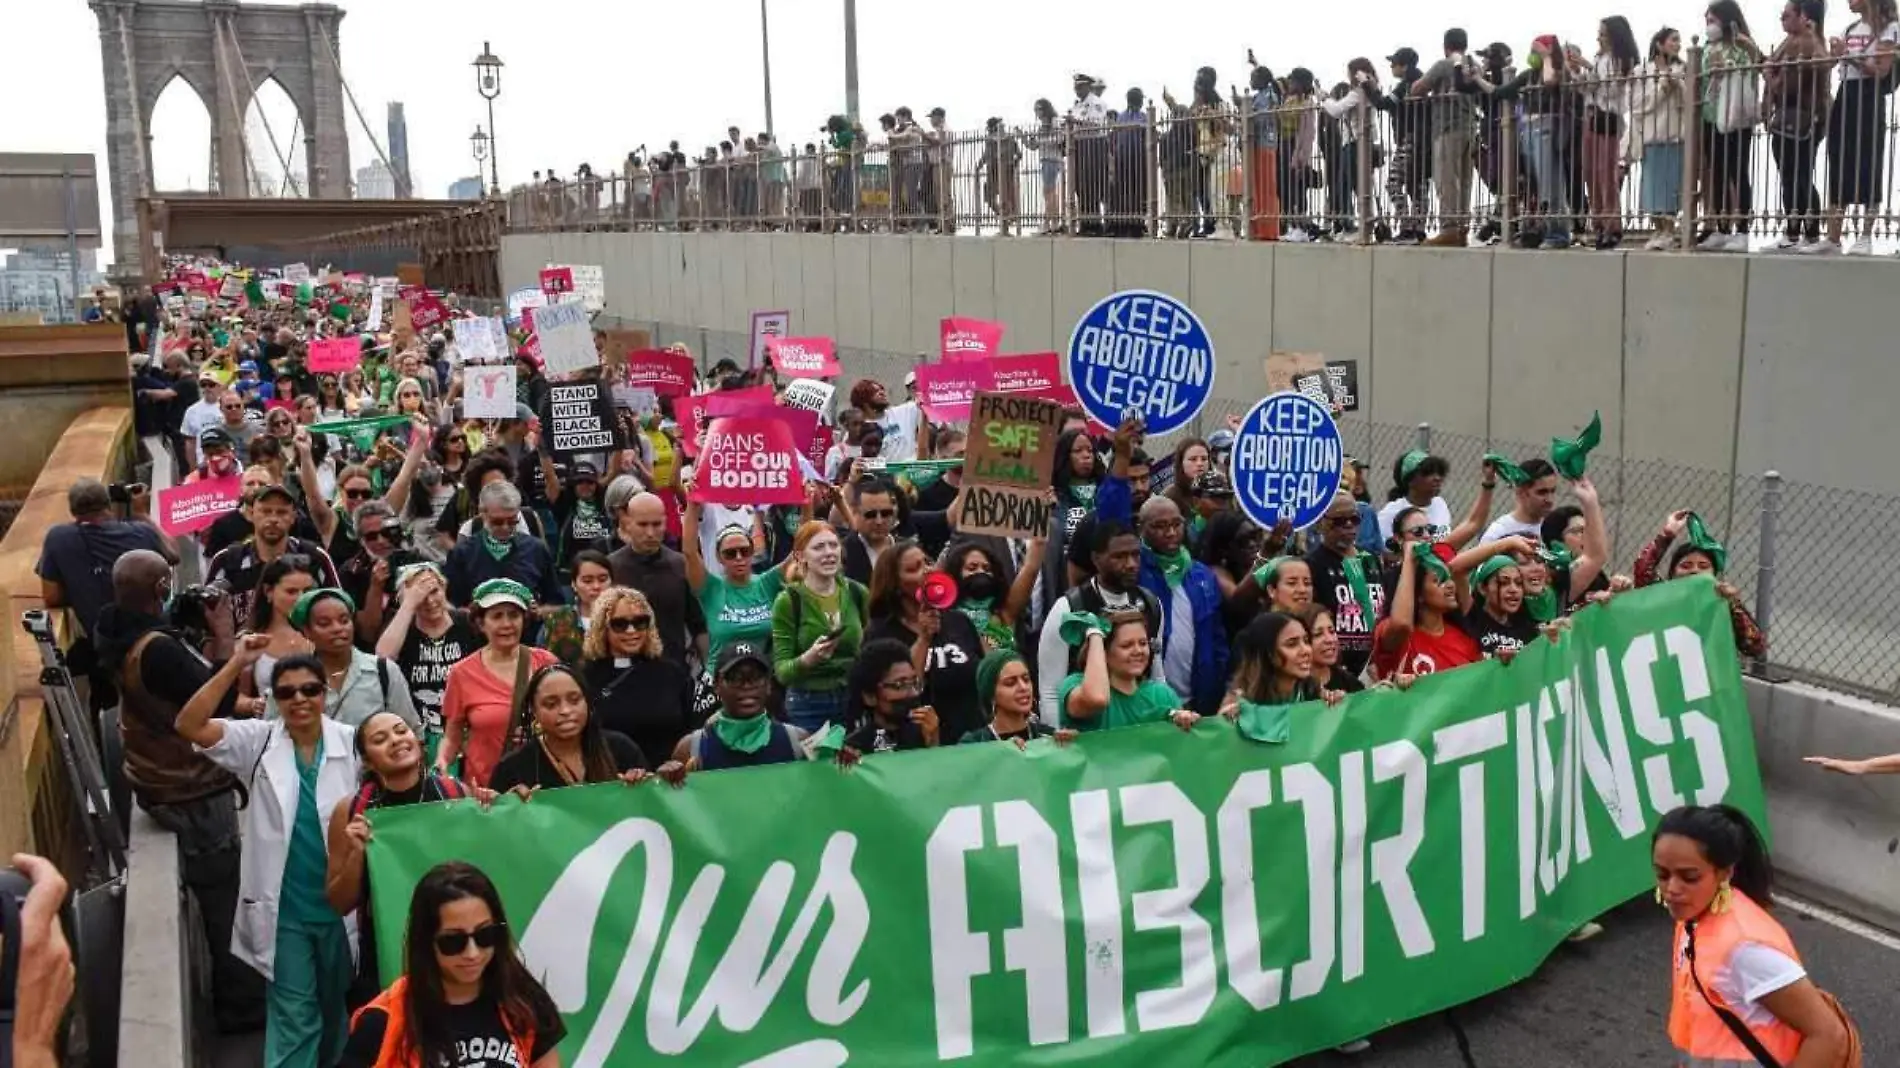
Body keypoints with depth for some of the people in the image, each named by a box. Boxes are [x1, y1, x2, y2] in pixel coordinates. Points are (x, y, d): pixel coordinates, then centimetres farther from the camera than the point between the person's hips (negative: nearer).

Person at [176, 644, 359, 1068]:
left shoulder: (352, 742, -4)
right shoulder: (259, 742, -3)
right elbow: (190, 725, -15)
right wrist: (235, 666, -21)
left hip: (340, 902, 1)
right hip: (283, 907, -1)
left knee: (337, 1005, 20)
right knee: (292, 1015, 3)